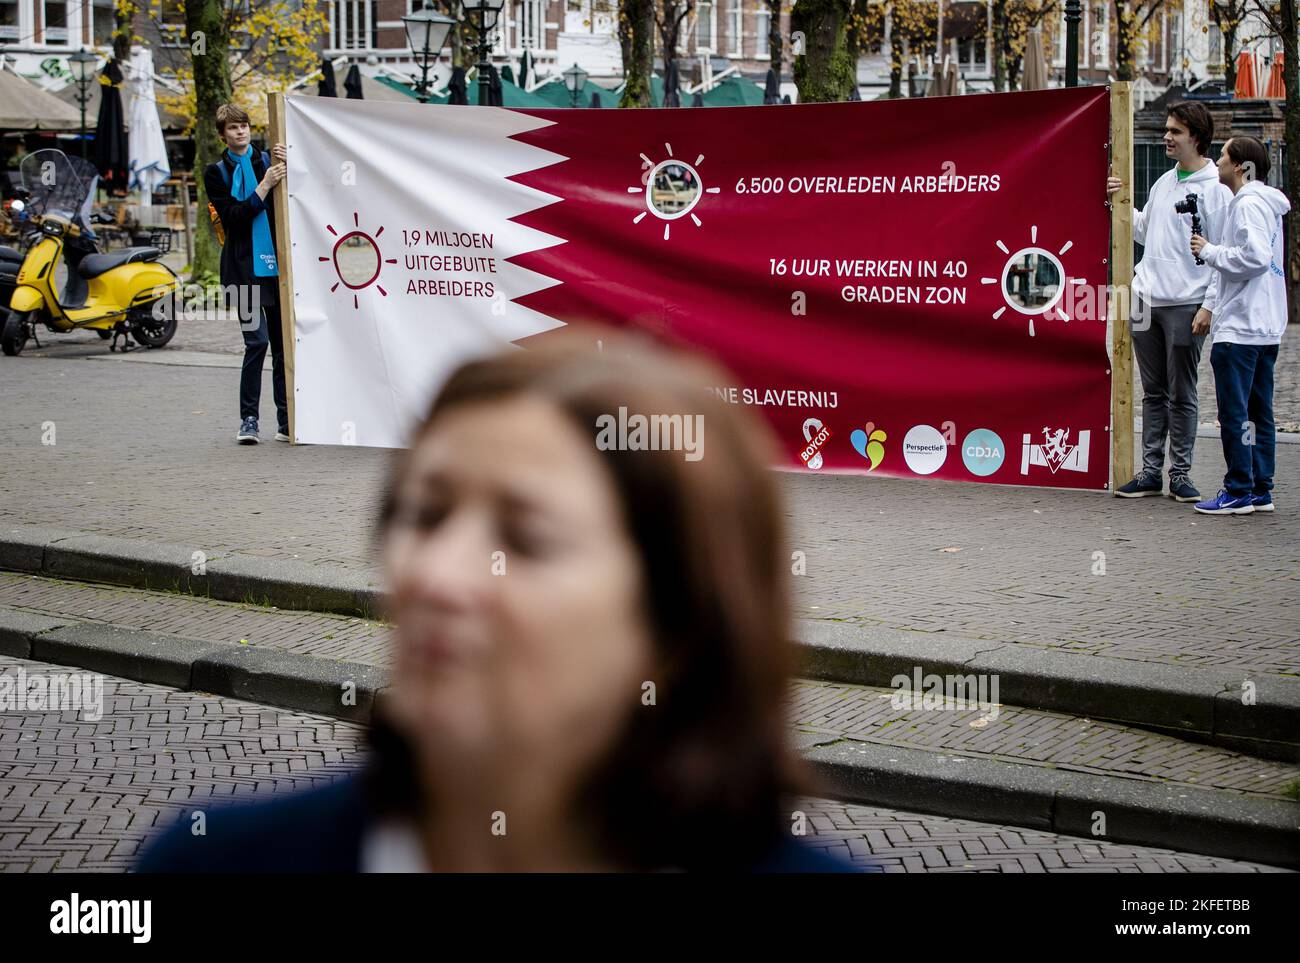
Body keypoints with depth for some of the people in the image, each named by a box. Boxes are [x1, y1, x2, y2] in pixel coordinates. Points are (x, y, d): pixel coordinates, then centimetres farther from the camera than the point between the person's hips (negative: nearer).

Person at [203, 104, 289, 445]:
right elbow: (232, 217, -7)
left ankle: (287, 422, 10)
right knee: (257, 340, -12)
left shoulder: (268, 161, 11)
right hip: (244, 267, -3)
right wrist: (264, 187, -15)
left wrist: (285, 171, -12)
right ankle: (248, 420, -3)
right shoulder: (217, 172, 5)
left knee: (283, 343, 4)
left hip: (277, 264, 3)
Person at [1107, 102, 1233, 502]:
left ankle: (1180, 473, 7)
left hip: (1186, 304, -6)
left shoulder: (1215, 188, -7)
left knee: (1181, 394, 0)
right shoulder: (1164, 182, 14)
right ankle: (1151, 471, 14)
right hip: (1148, 300, 6)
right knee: (1153, 392, 10)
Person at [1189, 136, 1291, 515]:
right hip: (1265, 328, 10)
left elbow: (1255, 257, -25)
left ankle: (1238, 493, -2)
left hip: (1239, 328, -10)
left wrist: (1209, 251, -13)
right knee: (1258, 412, 11)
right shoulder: (1261, 204, 19)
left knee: (1234, 413, -5)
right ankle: (1260, 490, 15)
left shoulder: (1249, 204, -13)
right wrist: (1211, 304, 19)